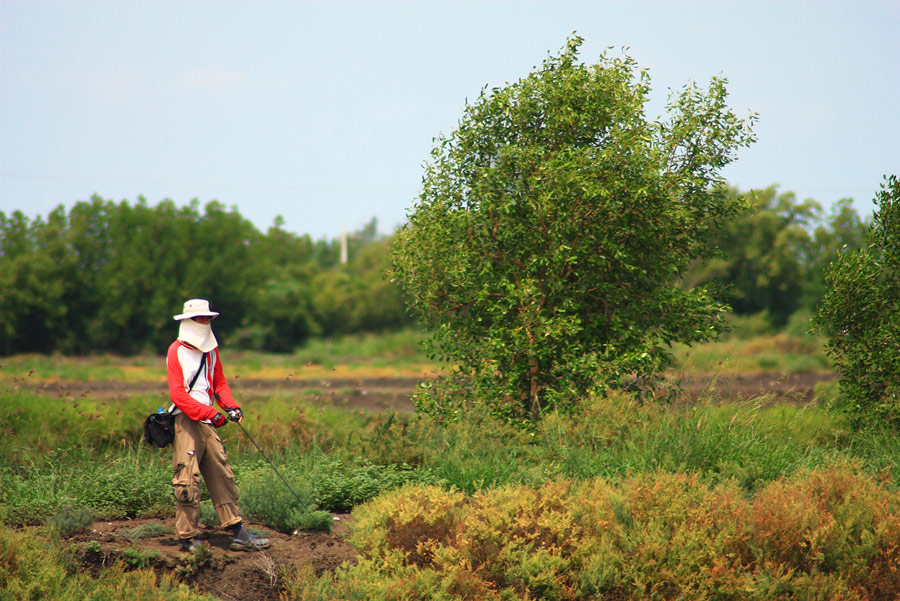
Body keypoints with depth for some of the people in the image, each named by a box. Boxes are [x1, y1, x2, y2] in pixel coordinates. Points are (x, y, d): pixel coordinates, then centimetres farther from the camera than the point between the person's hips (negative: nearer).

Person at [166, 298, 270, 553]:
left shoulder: (210, 350, 16)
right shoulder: (177, 351, -8)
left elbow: (219, 383, 21)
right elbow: (178, 395, -14)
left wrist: (231, 406, 1)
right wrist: (210, 413, -20)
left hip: (207, 421, 7)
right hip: (186, 420, -7)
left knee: (223, 476, 5)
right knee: (188, 479, -8)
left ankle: (238, 533, 6)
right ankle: (189, 537, -2)